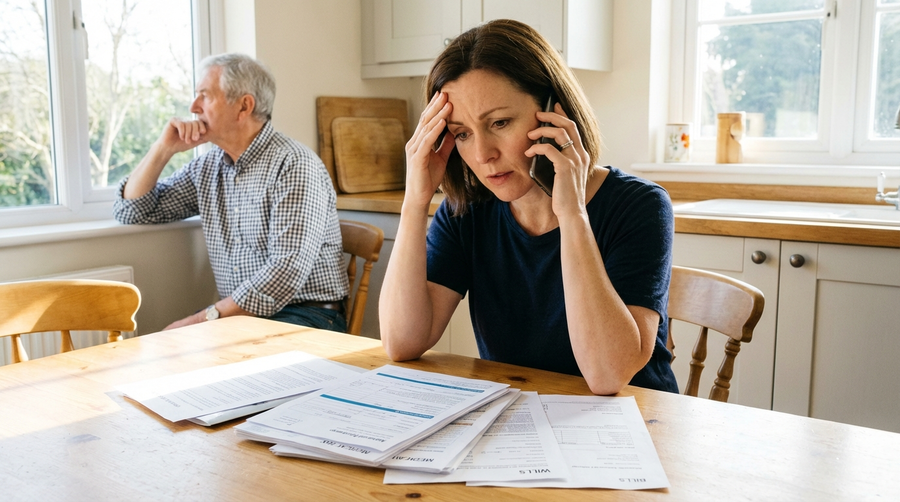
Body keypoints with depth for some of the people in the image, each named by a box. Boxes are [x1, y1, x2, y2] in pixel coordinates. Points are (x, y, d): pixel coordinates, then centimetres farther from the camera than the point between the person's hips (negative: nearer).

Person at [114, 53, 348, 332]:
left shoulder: (294, 166, -12)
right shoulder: (207, 167, 12)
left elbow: (287, 272, -20)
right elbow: (131, 211, 19)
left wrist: (207, 317, -19)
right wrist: (164, 148, 6)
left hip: (305, 317, -6)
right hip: (238, 316, 6)